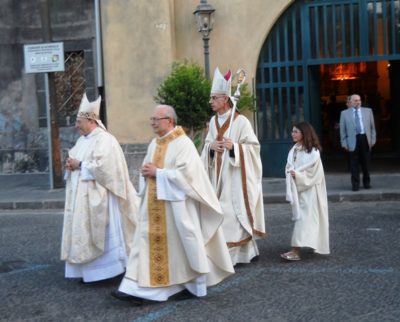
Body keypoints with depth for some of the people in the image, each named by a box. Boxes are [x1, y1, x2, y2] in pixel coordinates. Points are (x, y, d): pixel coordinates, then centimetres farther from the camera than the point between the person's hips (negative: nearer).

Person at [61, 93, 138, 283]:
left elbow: (102, 166, -22)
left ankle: (107, 269, 5)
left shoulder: (104, 139, -13)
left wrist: (79, 165, -15)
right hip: (81, 196, 9)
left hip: (97, 197, -9)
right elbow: (76, 160, 19)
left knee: (102, 235, -3)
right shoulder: (83, 140, 14)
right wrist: (71, 165, -4)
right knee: (84, 231, 9)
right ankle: (89, 270, 16)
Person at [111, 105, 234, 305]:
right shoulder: (154, 144, 12)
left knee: (182, 244, 4)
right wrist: (146, 172, -3)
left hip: (176, 204, -7)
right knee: (148, 243, 2)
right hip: (154, 204, 7)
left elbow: (185, 174, -20)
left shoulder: (183, 144, -12)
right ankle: (138, 289, 2)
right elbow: (147, 169, 21)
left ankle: (193, 286, 20)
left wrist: (157, 172, -17)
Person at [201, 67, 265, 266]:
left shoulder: (241, 121, -10)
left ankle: (243, 252, 8)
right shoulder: (213, 121, 9)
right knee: (222, 213, 7)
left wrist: (234, 146, -23)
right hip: (219, 176, 6)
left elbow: (253, 146, -9)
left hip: (235, 177, -6)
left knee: (236, 212, -4)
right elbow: (207, 143, 17)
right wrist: (210, 146, -6)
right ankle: (226, 253, 17)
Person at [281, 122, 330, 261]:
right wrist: (291, 173, -14)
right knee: (300, 217, 11)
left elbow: (313, 170, -14)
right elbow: (289, 167, 7)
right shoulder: (294, 149, 9)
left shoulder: (313, 151, -10)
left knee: (305, 217, -12)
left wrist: (298, 174, -19)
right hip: (297, 188, 7)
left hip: (309, 189, -7)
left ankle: (296, 250, -20)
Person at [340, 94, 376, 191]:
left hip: (365, 139, 2)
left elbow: (372, 127, 11)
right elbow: (342, 130, 4)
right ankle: (355, 184, 9)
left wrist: (373, 139, 3)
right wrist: (344, 143, -3)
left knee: (366, 163, 9)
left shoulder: (368, 111, 10)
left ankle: (367, 182, 21)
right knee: (354, 164, 0)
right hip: (353, 140, -2)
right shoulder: (344, 113, 4)